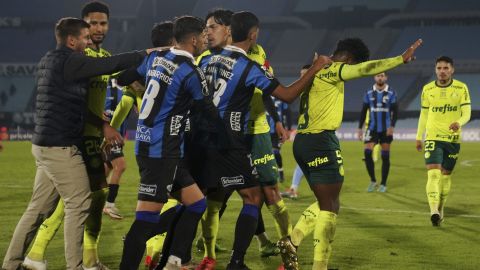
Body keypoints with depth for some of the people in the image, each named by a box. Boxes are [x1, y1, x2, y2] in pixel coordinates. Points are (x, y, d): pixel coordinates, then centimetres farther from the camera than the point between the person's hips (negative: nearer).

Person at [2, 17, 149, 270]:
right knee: (79, 204, -3)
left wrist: (102, 124, 17)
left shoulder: (49, 61, 17)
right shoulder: (69, 61, -14)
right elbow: (112, 64, -15)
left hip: (45, 144, 10)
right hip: (60, 147, -10)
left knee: (39, 208, 13)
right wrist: (147, 54, -4)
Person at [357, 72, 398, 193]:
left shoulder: (391, 93, 0)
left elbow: (395, 111, -4)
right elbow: (363, 111, 9)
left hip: (386, 130, -1)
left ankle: (383, 184, 11)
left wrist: (392, 126, -17)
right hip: (372, 128, 1)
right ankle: (372, 180, 4)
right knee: (367, 152, -12)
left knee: (385, 156, 2)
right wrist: (360, 128, 5)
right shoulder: (369, 93, 5)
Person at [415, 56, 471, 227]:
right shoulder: (428, 89, 3)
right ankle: (434, 211, -28)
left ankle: (440, 209, 30)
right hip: (432, 138, -1)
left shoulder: (461, 89, -2)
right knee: (433, 173, -17)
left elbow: (466, 112, -8)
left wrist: (459, 123, -30)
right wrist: (419, 137, 15)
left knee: (446, 175, 11)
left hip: (453, 139, 1)